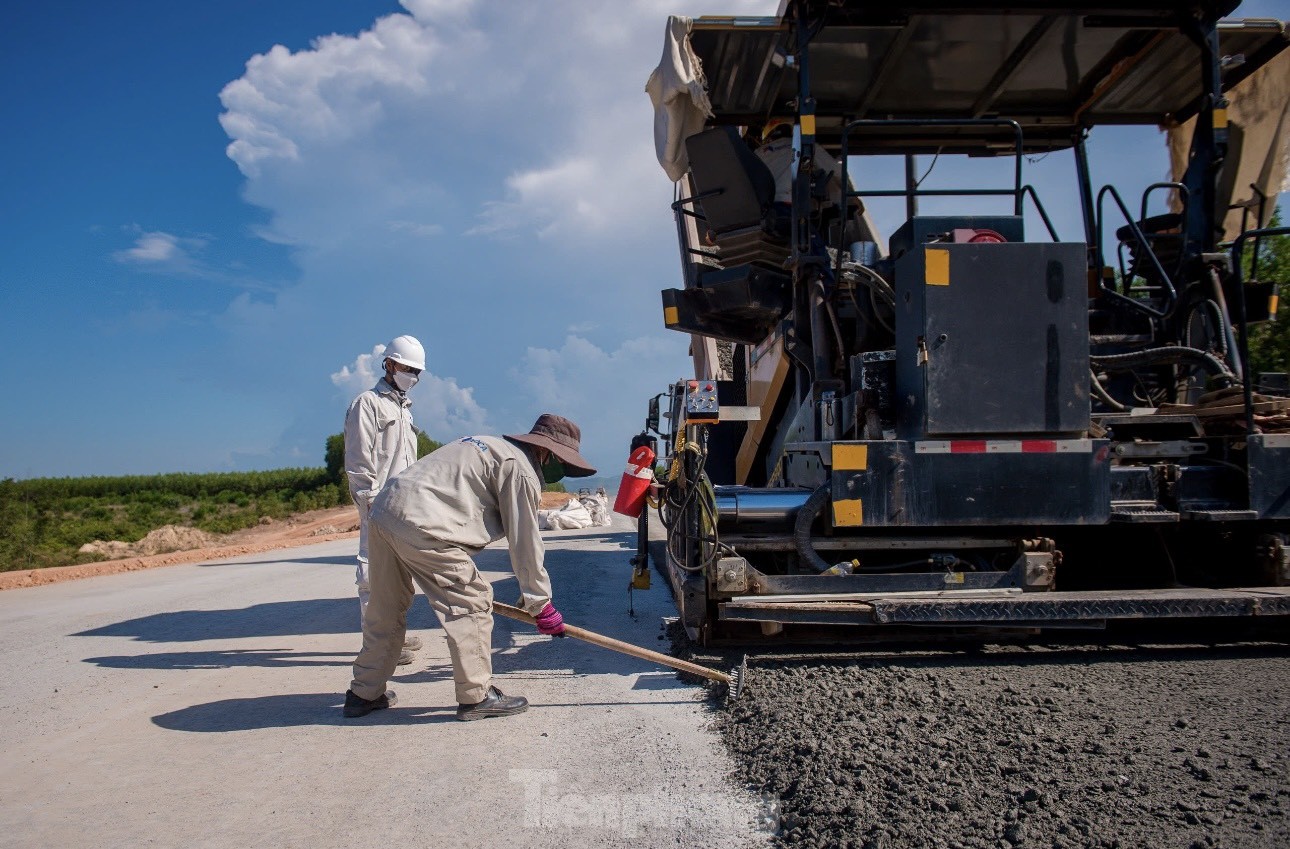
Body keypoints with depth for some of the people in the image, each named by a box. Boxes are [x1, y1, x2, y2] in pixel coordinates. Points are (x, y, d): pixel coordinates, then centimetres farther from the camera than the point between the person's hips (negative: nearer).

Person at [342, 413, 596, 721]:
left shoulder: (491, 445, 23)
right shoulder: (521, 471, -5)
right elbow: (525, 543, -4)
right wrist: (540, 604, 5)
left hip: (385, 511, 10)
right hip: (421, 525, -10)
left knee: (386, 609, 20)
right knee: (472, 602, -1)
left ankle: (364, 694, 31)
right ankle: (476, 697, 5)